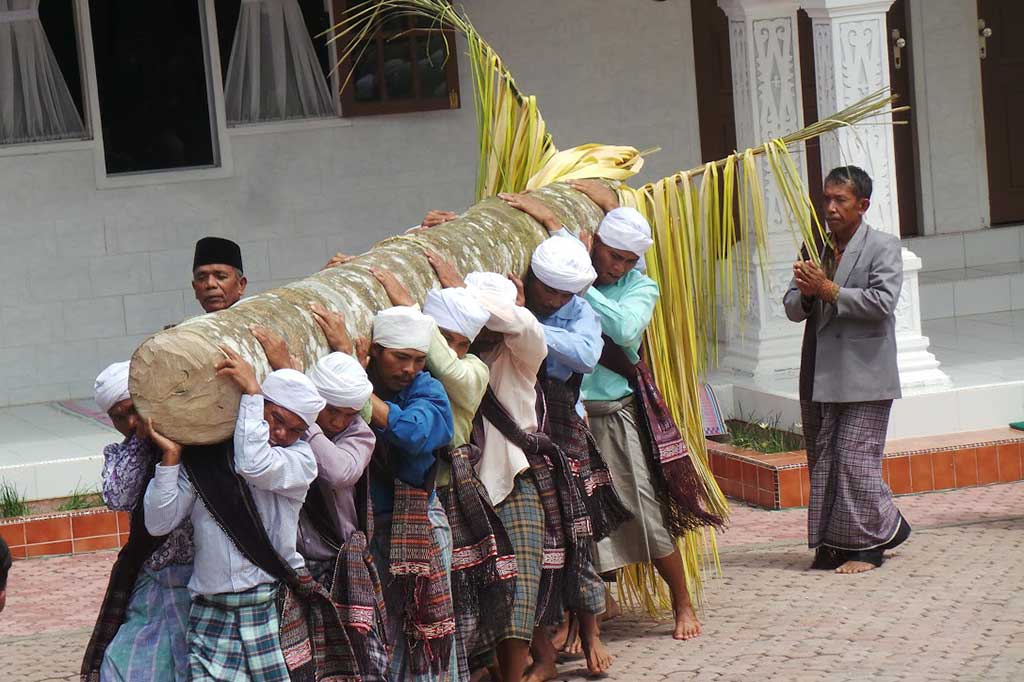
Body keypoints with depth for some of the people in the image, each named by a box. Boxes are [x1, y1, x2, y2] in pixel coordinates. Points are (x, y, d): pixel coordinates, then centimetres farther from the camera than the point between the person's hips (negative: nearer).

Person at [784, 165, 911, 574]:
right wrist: (805, 294, -11)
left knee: (855, 459, -6)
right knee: (822, 460, 8)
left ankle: (867, 544, 5)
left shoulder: (883, 248, -3)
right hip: (820, 378, 6)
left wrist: (828, 290, -15)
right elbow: (793, 309, 13)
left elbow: (883, 301, -16)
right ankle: (833, 543, 16)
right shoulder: (814, 248, 14)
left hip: (864, 377, -6)